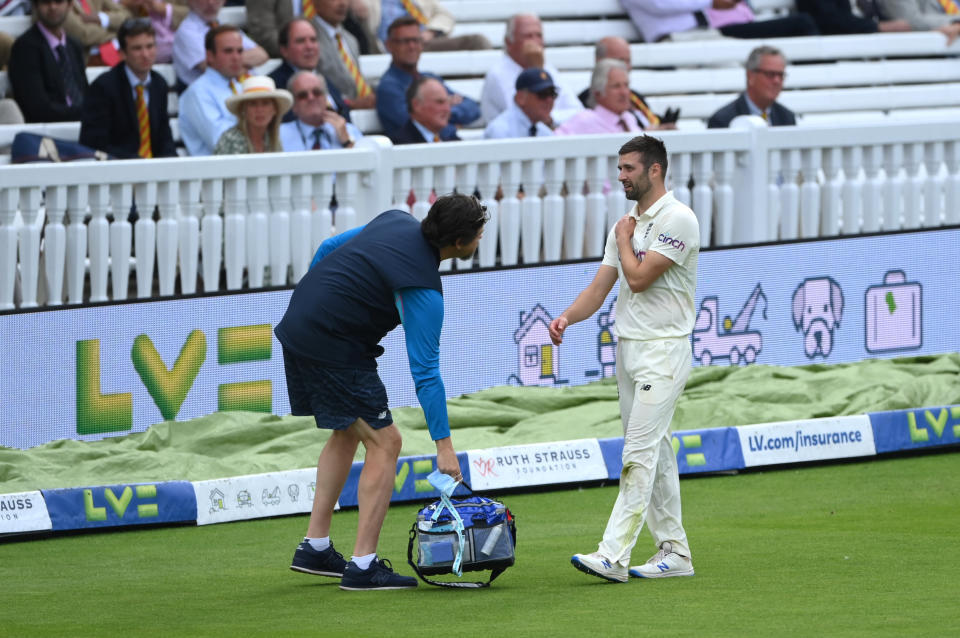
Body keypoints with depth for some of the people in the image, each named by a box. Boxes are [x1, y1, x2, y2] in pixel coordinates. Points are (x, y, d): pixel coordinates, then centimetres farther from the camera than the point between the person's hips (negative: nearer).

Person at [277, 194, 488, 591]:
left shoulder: (397, 221, 4)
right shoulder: (423, 289, -20)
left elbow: (328, 249, 16)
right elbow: (425, 370, -20)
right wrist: (443, 444, -18)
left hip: (297, 326, 9)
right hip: (333, 347, -9)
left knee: (348, 434, 22)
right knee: (384, 442, -4)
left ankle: (315, 548, 24)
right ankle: (363, 566, -7)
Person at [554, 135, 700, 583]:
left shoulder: (677, 219, -12)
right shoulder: (628, 223, 15)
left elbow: (638, 278, -18)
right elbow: (600, 286, 11)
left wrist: (624, 238, -1)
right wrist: (567, 317, -8)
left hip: (663, 349, -9)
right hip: (627, 347, 9)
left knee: (640, 452, -14)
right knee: (656, 453, 10)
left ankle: (613, 555, -21)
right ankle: (674, 553, 14)